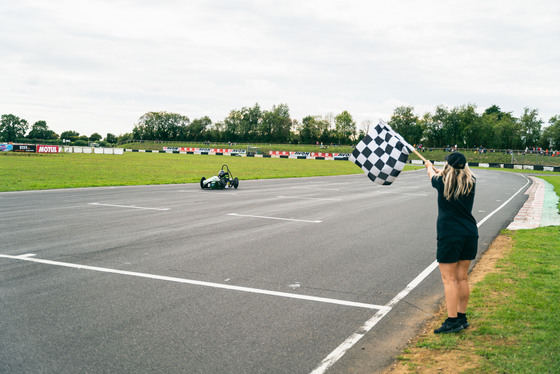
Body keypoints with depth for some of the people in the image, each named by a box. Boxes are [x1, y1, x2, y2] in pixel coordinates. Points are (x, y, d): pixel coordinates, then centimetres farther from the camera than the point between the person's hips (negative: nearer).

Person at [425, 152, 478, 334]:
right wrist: (440, 171, 44)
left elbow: (432, 174, 16)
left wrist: (429, 166, 40)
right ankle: (462, 317, 21)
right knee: (462, 278, 12)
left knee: (449, 279, -2)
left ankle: (452, 320, -4)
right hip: (470, 234, 5)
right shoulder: (471, 182, 3)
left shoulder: (442, 181, -8)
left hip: (449, 235, -5)